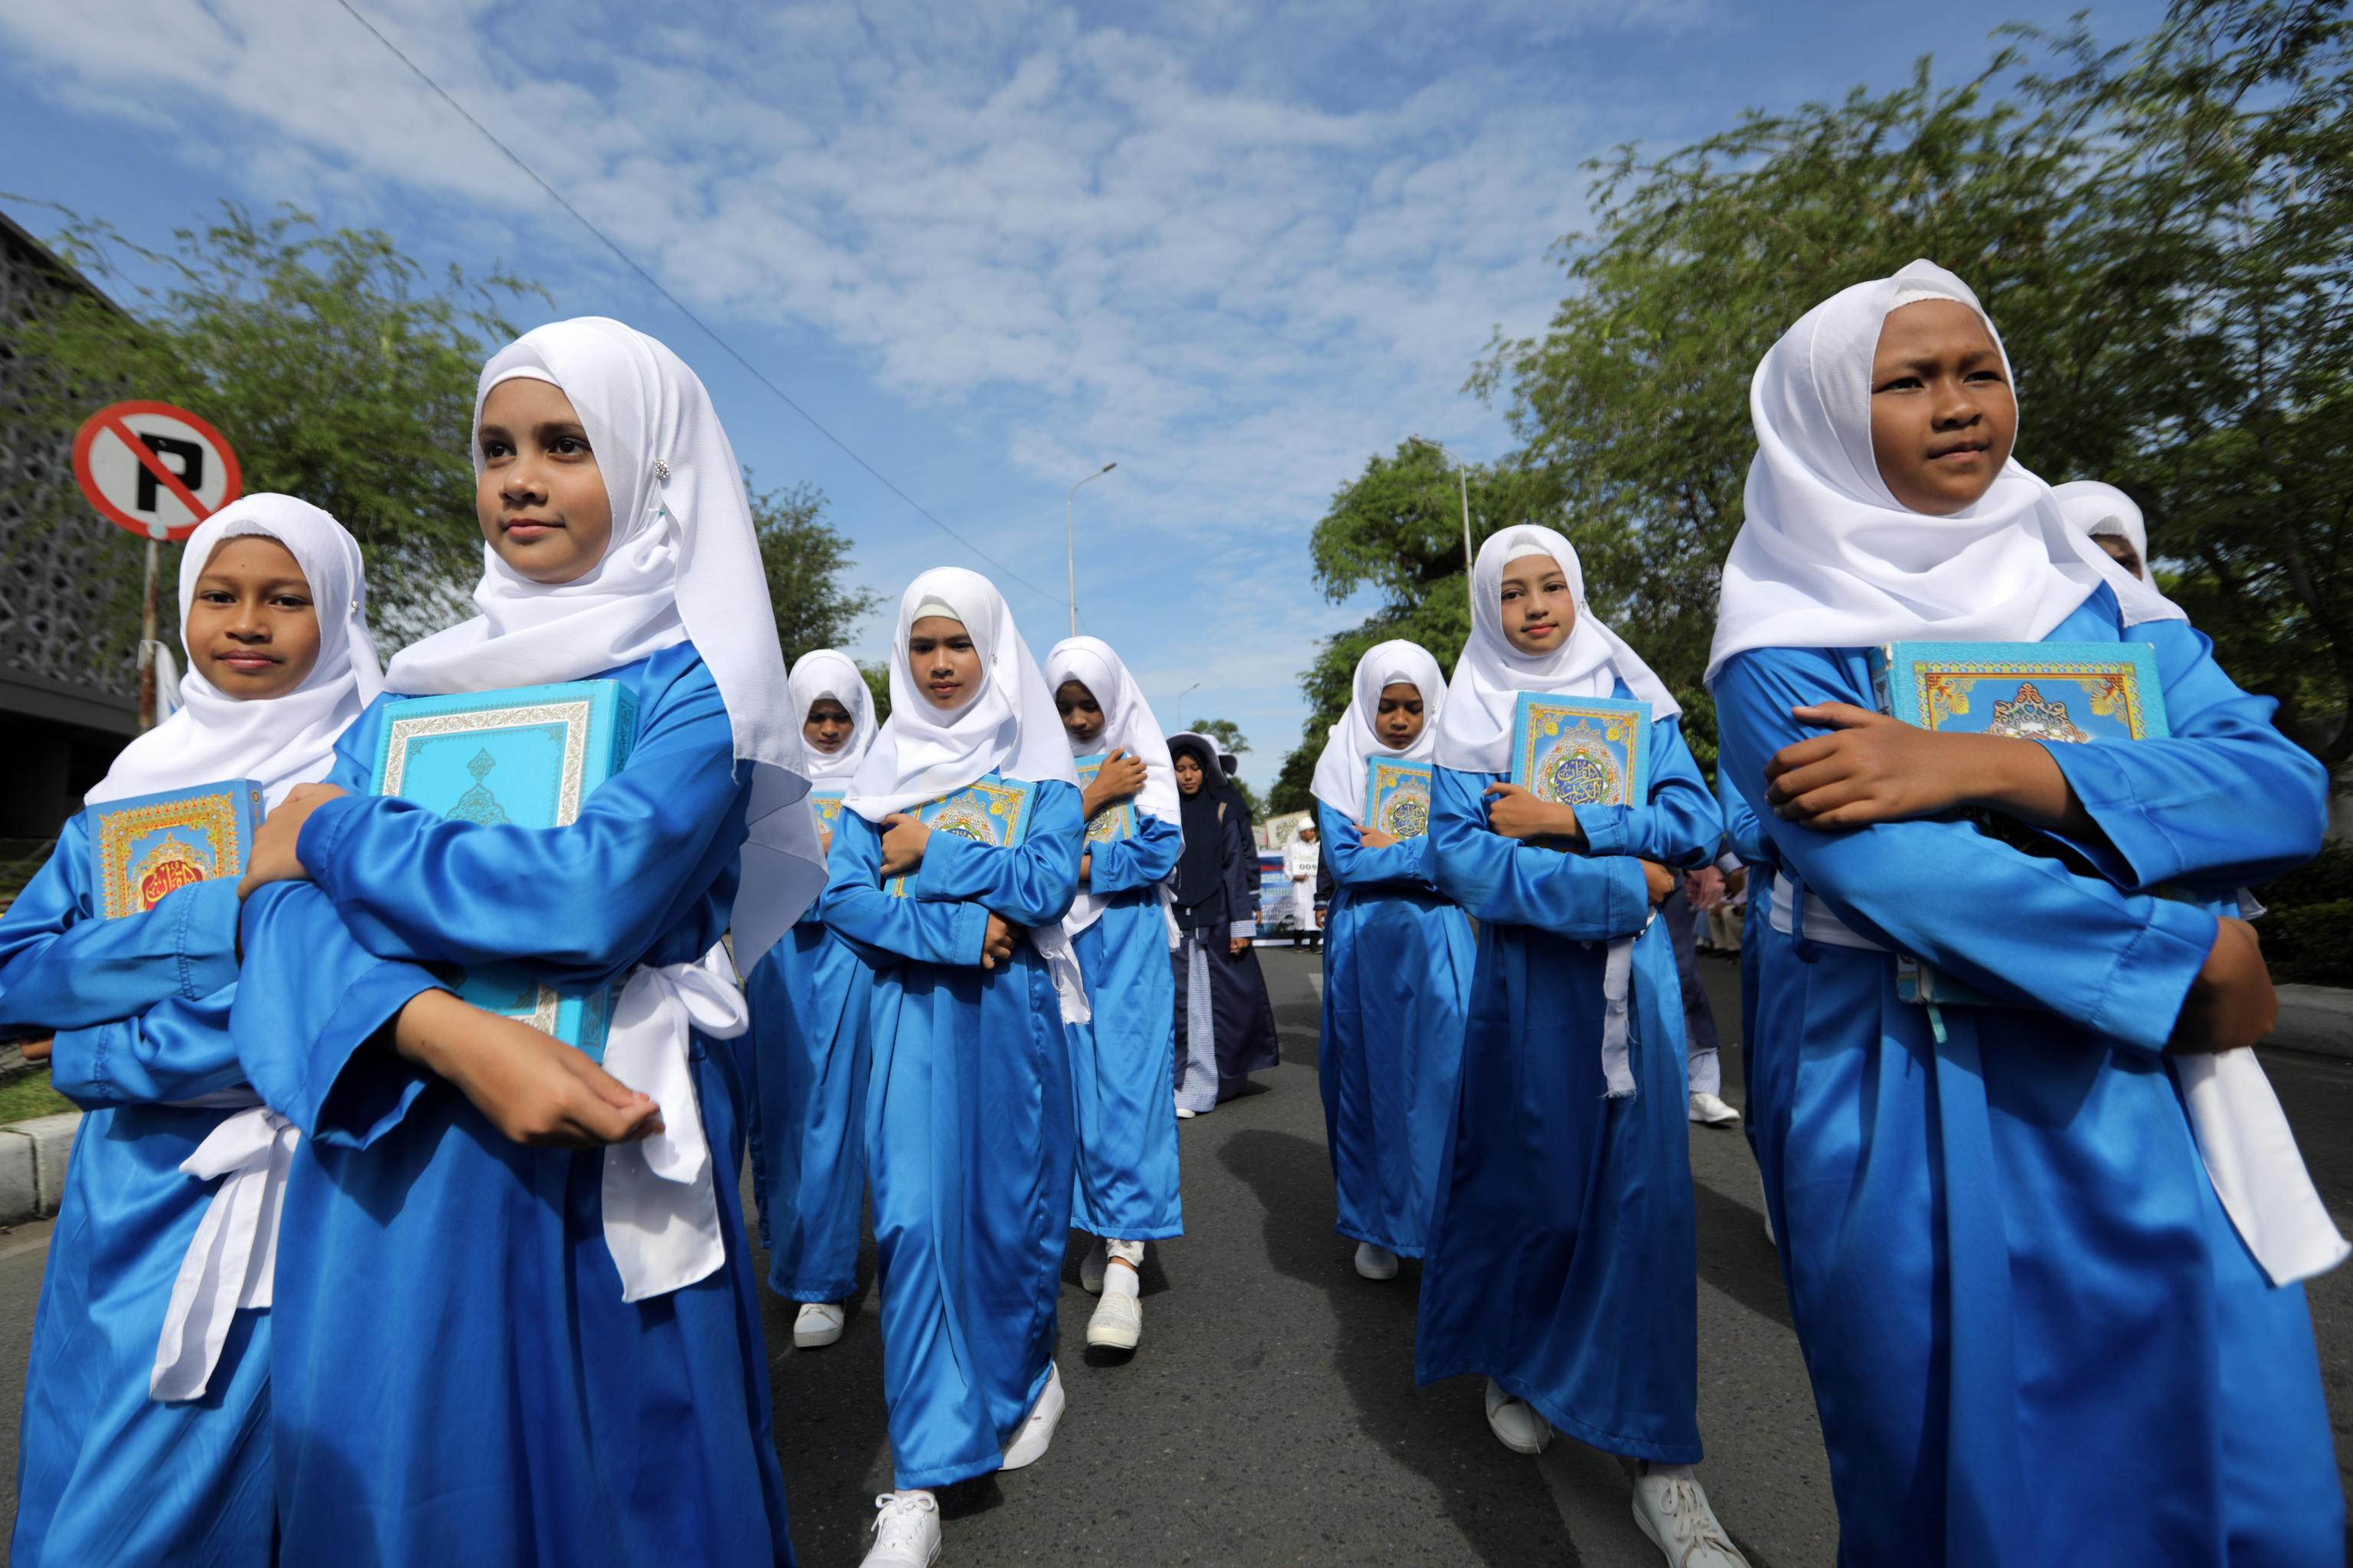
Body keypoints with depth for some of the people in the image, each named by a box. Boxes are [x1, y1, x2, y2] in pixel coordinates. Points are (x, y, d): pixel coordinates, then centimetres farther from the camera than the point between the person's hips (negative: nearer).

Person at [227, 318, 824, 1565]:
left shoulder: (697, 683, -6)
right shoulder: (420, 687, 10)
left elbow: (600, 893, -21)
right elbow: (284, 901, 0)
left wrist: (338, 835, -6)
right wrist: (447, 1034, -20)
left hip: (589, 1156, -5)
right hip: (387, 1157, 5)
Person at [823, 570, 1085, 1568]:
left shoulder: (1039, 764, 2)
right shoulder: (882, 769, 7)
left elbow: (1049, 884, -12)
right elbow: (842, 898, -3)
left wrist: (930, 856, -11)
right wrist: (960, 932, -16)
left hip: (1013, 1012, -1)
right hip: (913, 1015, 1)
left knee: (1011, 1208, 10)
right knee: (914, 1218, -4)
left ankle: (1026, 1377, 38)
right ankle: (922, 1481, 8)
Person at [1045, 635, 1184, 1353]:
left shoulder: (1146, 758, 4)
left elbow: (1161, 848, -8)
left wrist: (1072, 866, -10)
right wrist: (1094, 797, -8)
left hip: (1130, 944, -2)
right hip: (1063, 943, 3)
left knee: (1128, 1085, -9)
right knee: (1079, 1083, 6)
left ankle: (1124, 1259, -9)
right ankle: (1104, 1228, 21)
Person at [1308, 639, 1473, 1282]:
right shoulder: (1342, 766, 4)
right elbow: (1343, 862, -7)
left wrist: (1388, 850, -9)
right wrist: (1425, 855, -8)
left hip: (1436, 944, 0)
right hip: (1363, 945, 0)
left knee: (1448, 1076, -6)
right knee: (1367, 1079, 5)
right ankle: (1376, 1228, 20)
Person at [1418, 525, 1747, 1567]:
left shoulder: (1631, 695, 7)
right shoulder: (1471, 718, 1)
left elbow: (1696, 824, -2)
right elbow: (1459, 858, -11)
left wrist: (1566, 823, -14)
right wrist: (1621, 881, -14)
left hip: (1635, 972, 2)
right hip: (1529, 974, -1)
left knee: (1644, 1188, 1)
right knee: (1530, 1182, 8)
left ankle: (1659, 1456, 13)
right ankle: (1512, 1364, 35)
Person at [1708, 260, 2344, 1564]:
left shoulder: (2090, 590, 8)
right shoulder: (1784, 634, -7)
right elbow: (1892, 870, -20)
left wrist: (1988, 767, -19)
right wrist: (2192, 959, -12)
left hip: (2144, 1088, 5)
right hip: (1909, 1098, -4)